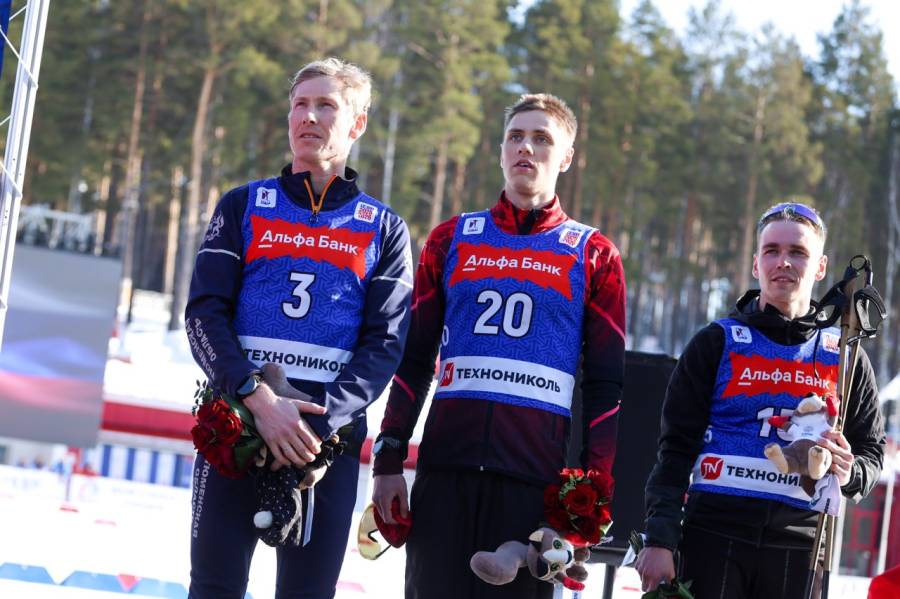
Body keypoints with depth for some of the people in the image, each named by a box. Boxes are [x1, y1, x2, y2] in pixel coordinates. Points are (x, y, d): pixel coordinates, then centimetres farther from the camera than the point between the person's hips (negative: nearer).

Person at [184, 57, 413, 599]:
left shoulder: (384, 229, 10)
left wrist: (320, 421, -15)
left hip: (331, 437, 0)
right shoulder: (244, 207, 11)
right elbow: (205, 314, 1)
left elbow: (385, 344, 1)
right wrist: (259, 399, -15)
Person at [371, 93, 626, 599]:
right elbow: (414, 360, 14)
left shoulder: (594, 255, 8)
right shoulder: (452, 239, 14)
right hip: (444, 467, 2)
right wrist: (389, 460, 5)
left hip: (537, 476, -2)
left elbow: (605, 383, 6)